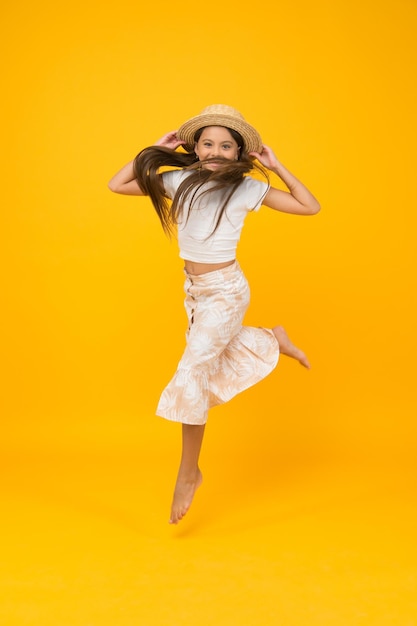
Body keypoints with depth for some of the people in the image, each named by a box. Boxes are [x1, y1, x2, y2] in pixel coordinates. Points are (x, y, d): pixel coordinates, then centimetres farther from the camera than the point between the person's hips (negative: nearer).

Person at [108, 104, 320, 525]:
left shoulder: (247, 188, -8)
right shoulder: (178, 181, -1)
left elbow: (310, 207, -6)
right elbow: (117, 185, 0)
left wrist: (276, 167, -9)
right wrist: (157, 150, -2)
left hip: (225, 291, -5)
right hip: (193, 287, 6)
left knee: (191, 373, -9)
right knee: (214, 360, 21)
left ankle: (189, 472, 7)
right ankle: (274, 339, 44)